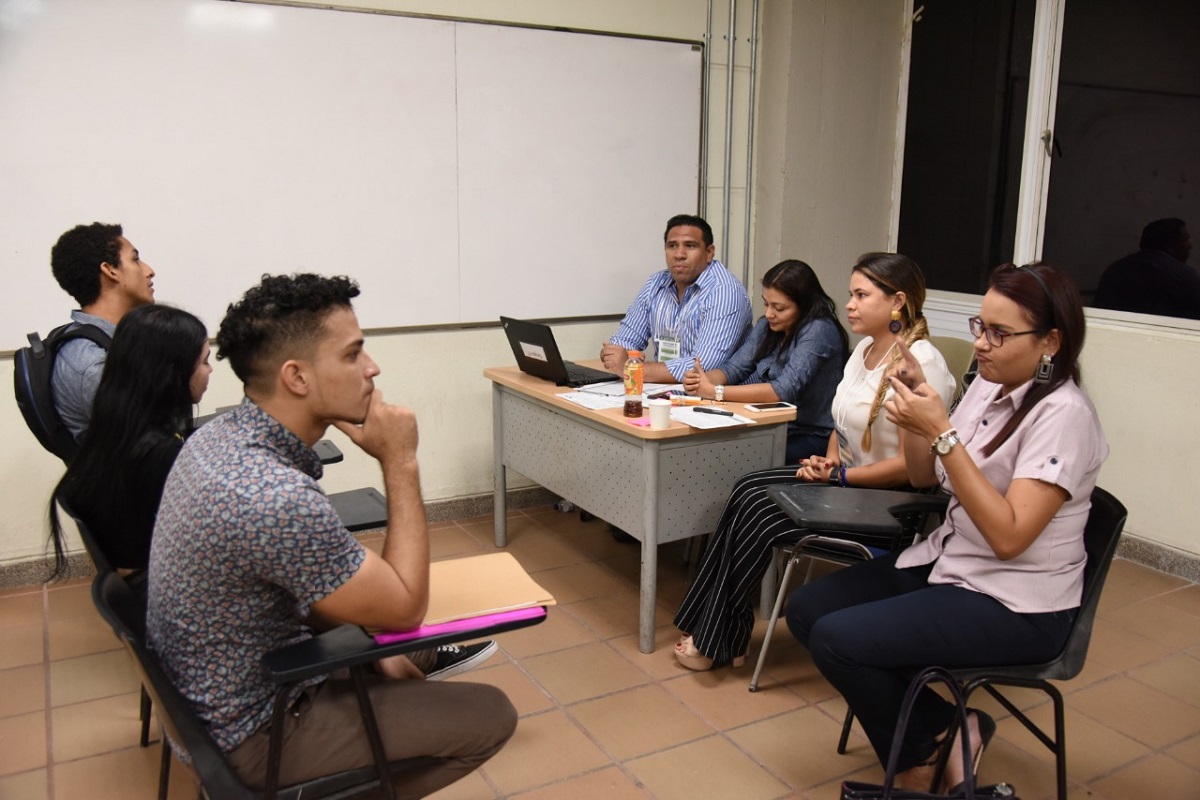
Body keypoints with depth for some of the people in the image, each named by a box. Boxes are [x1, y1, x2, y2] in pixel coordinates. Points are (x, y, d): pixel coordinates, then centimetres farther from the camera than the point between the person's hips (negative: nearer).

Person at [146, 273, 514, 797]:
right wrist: (400, 462, -21)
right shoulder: (279, 499, -36)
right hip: (251, 733, -8)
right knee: (490, 714, -1)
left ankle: (418, 660, 48)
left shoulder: (218, 435, -6)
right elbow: (405, 607, -22)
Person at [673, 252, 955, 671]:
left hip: (884, 496, -9)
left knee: (758, 510, -18)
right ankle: (714, 634, -9)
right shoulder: (865, 349, 8)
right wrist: (829, 459, -1)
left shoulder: (921, 363, -20)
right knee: (746, 489, -11)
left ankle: (717, 642, -2)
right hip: (846, 475, 9)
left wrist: (840, 475, -17)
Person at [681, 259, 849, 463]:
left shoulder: (819, 330, -15)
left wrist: (714, 391, -27)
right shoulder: (767, 325, 7)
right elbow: (734, 368, 2)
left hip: (809, 436, -6)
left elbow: (784, 390, -26)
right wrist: (702, 379, -20)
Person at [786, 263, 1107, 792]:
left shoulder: (1063, 413, -20)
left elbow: (1008, 537, -27)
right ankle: (947, 728, 8)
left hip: (1016, 607, -8)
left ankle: (923, 751, 9)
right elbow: (924, 476, 10)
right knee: (806, 610, -1)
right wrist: (914, 400, -6)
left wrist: (942, 432, -30)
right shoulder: (988, 384, 3)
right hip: (946, 562, 9)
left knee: (836, 640, -20)